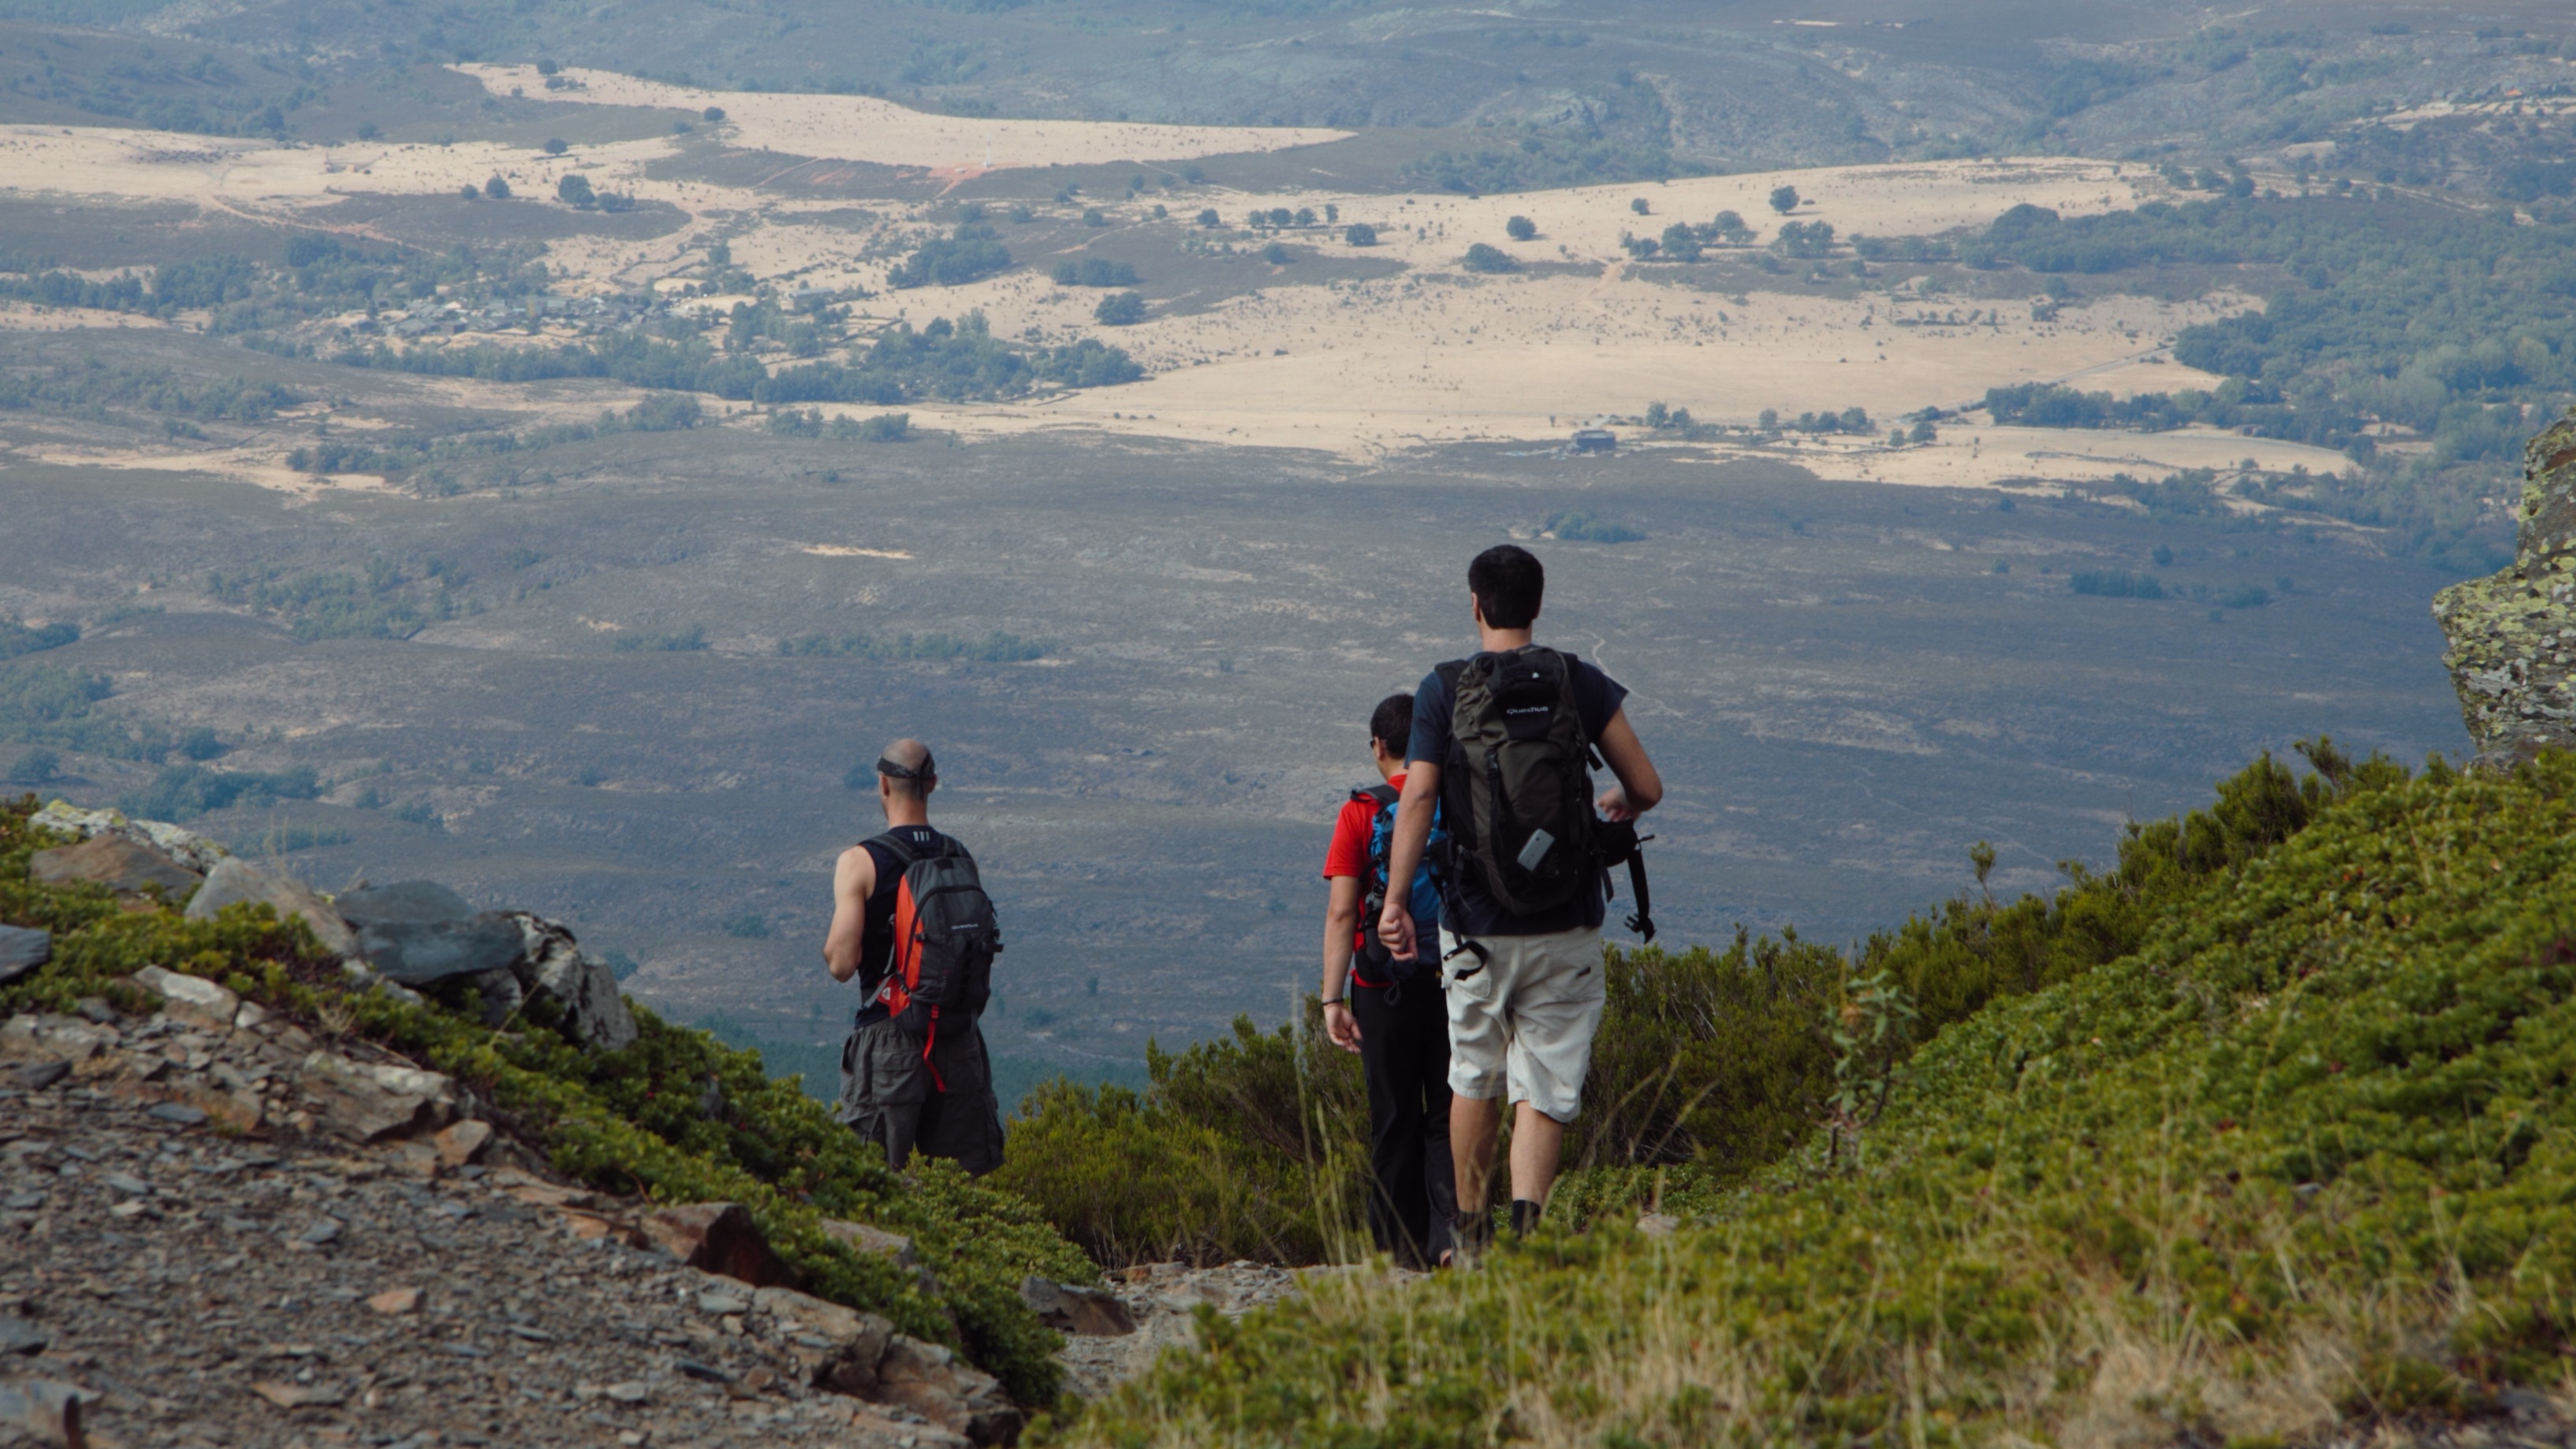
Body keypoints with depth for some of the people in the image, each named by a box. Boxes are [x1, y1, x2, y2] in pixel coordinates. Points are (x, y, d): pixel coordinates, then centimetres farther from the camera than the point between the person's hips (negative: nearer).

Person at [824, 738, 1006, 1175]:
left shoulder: (861, 861, -9)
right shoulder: (962, 859, 6)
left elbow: (842, 963, -13)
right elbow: (983, 956, 12)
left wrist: (831, 946, 7)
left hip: (889, 1038, -4)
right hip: (959, 1039, 4)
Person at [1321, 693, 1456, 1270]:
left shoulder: (1360, 815, -6)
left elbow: (1341, 912, -10)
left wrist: (1333, 999, -10)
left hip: (1384, 989, -1)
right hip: (1459, 984, 1)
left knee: (1395, 1120, 8)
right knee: (1449, 1115, 6)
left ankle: (1405, 1244, 10)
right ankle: (1451, 1227, -11)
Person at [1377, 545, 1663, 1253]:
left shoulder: (1443, 690, -2)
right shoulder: (1581, 683, -1)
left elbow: (1417, 798, -12)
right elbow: (1648, 787, 1)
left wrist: (1394, 900, -14)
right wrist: (1620, 808, 24)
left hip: (1477, 928, 0)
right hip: (1567, 928, 0)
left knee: (1474, 1079, 18)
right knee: (1544, 1090, 1)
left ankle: (1470, 1232, 26)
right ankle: (1526, 1219, -20)